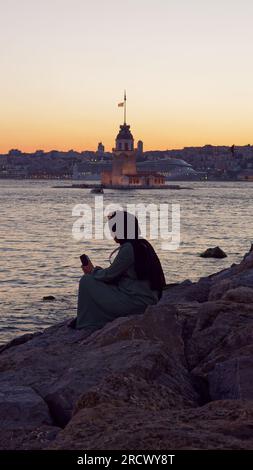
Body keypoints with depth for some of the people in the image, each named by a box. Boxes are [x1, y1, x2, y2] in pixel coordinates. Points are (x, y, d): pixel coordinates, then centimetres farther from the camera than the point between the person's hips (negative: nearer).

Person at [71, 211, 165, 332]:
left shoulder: (128, 249, -17)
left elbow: (110, 275, -12)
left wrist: (93, 271, 8)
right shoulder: (142, 245, 13)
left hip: (136, 303, -10)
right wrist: (97, 270, 12)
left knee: (87, 281, -6)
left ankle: (88, 328, 2)